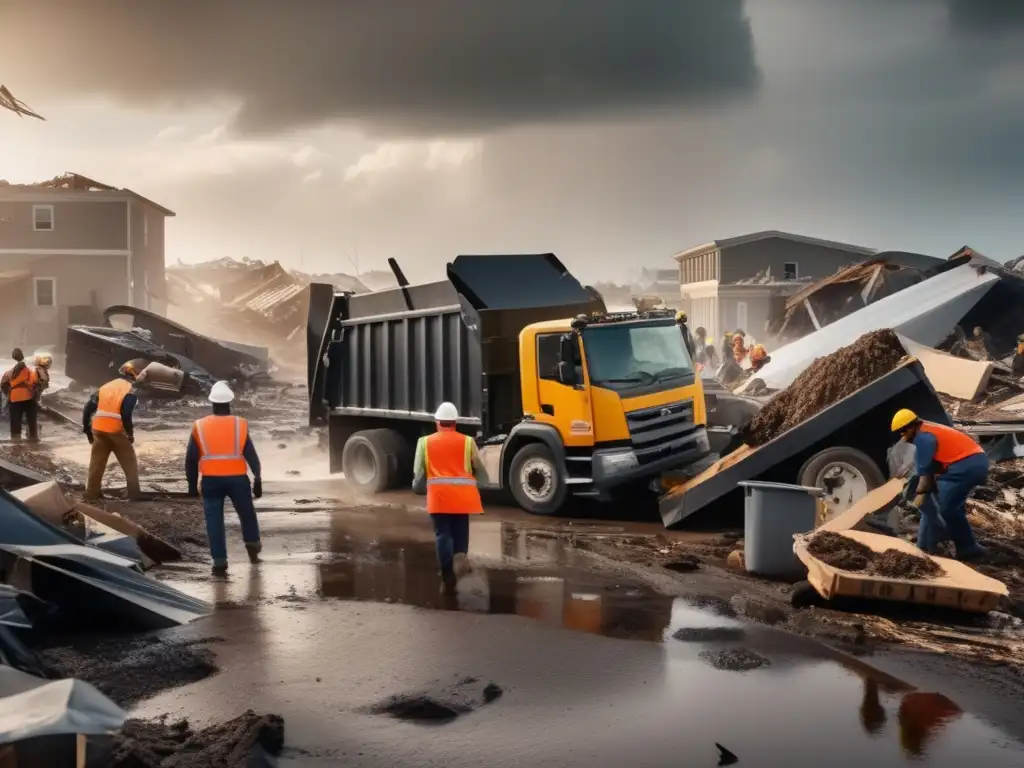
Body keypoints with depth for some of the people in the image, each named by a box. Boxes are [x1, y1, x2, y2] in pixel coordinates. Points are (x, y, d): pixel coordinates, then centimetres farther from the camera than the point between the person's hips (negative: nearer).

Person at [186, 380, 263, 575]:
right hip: (237, 478, 0)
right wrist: (257, 479, 1)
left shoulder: (199, 427, 1)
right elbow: (251, 455, -3)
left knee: (214, 520, 4)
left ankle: (220, 561, 0)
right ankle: (253, 547, 32)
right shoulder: (240, 424, -3)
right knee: (246, 513, 21)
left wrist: (192, 484, 13)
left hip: (211, 480, 0)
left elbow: (191, 459, 4)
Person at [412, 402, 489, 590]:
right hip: (462, 493, 1)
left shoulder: (426, 442, 7)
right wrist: (480, 483, 32)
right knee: (460, 530, 13)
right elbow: (479, 469, 12)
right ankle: (460, 555, -16)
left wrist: (418, 488, 28)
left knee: (443, 534, 4)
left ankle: (448, 577, -1)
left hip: (438, 494, 0)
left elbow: (418, 472, 8)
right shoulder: (467, 441, 7)